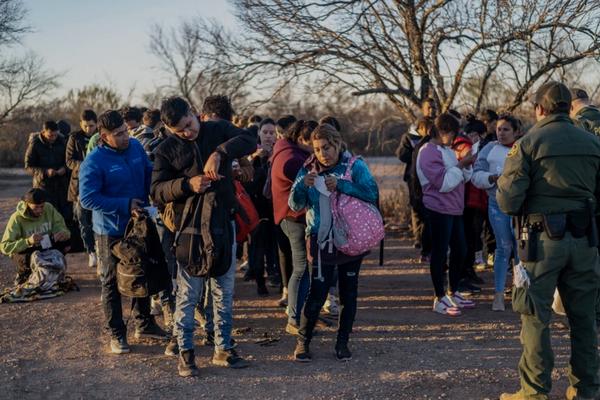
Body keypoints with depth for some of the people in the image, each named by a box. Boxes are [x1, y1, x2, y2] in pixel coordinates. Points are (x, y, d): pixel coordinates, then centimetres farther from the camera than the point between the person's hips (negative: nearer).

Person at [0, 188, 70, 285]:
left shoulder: (49, 208, -14)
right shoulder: (17, 218, -24)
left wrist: (64, 233, -33)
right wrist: (28, 241, -44)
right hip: (24, 251, -4)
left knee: (65, 241, -22)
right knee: (31, 258, -37)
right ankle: (23, 273, 1)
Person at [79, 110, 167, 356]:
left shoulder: (136, 147, -2)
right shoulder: (93, 162, -20)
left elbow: (149, 173, 14)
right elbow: (87, 198, -23)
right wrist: (124, 205, -24)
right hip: (111, 231, -6)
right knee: (112, 283, 6)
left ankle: (144, 324, 35)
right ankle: (116, 334, 18)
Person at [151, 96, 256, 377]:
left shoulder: (218, 130, 3)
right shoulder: (166, 150, 0)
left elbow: (249, 141, -14)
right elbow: (157, 193, -5)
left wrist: (219, 152, -28)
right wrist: (187, 184, -21)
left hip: (224, 223, 2)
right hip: (189, 227, -2)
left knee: (224, 293, 11)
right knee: (188, 295, 2)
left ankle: (223, 349, 22)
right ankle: (184, 351, 15)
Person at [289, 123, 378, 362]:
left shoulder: (355, 166, -5)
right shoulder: (308, 169, 1)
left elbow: (372, 193, -18)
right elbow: (295, 205, -5)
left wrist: (341, 185, -27)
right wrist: (303, 185, -24)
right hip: (321, 241, 0)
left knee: (349, 293, 7)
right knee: (317, 294, -6)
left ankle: (342, 343, 21)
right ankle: (303, 342, 10)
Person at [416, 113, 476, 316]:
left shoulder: (447, 150, 18)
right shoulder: (428, 152, -12)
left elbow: (463, 178, 19)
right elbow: (444, 182, -19)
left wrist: (466, 165, 0)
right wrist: (461, 164, -16)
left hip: (454, 208, 9)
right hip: (439, 209, -9)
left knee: (460, 251, 13)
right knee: (439, 252, -2)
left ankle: (453, 293, 26)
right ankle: (440, 299, 6)